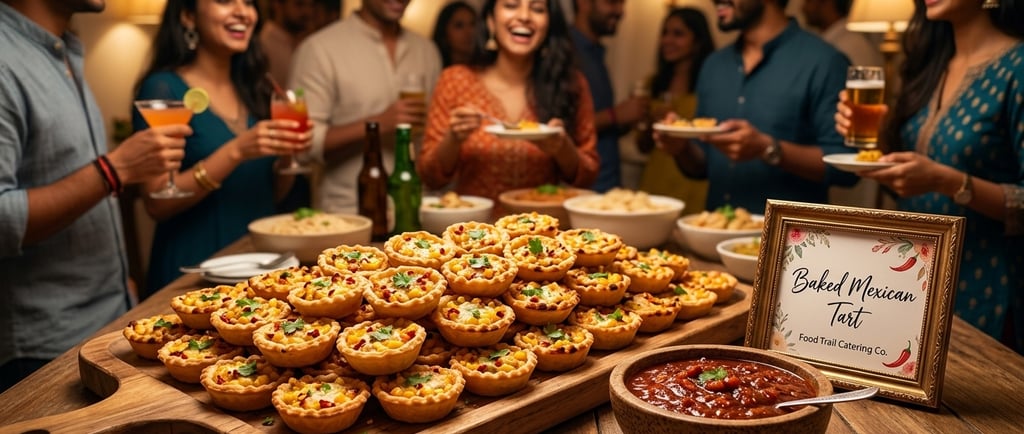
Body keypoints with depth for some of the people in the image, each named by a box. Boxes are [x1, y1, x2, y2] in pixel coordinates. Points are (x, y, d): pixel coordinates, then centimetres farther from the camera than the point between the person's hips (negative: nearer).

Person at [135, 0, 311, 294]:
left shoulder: (253, 87, 6)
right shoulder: (164, 88, -10)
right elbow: (156, 204, -16)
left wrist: (287, 153, -8)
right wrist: (236, 152, -25)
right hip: (192, 269, -5)